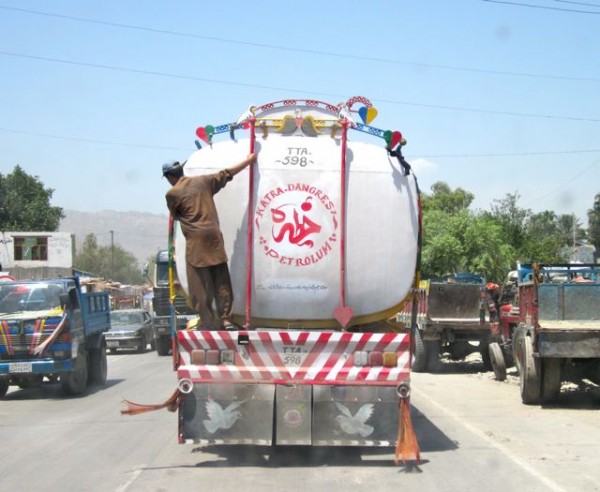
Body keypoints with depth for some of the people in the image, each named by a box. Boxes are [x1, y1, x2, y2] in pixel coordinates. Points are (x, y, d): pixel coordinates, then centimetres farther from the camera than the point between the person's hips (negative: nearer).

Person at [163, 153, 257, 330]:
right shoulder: (203, 181, 9)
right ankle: (225, 319, 7)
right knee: (221, 283, 9)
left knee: (200, 286, 0)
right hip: (214, 237, 4)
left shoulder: (172, 193, -2)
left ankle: (208, 322, -2)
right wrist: (249, 160, 27)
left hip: (196, 242, -4)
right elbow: (227, 173, 16)